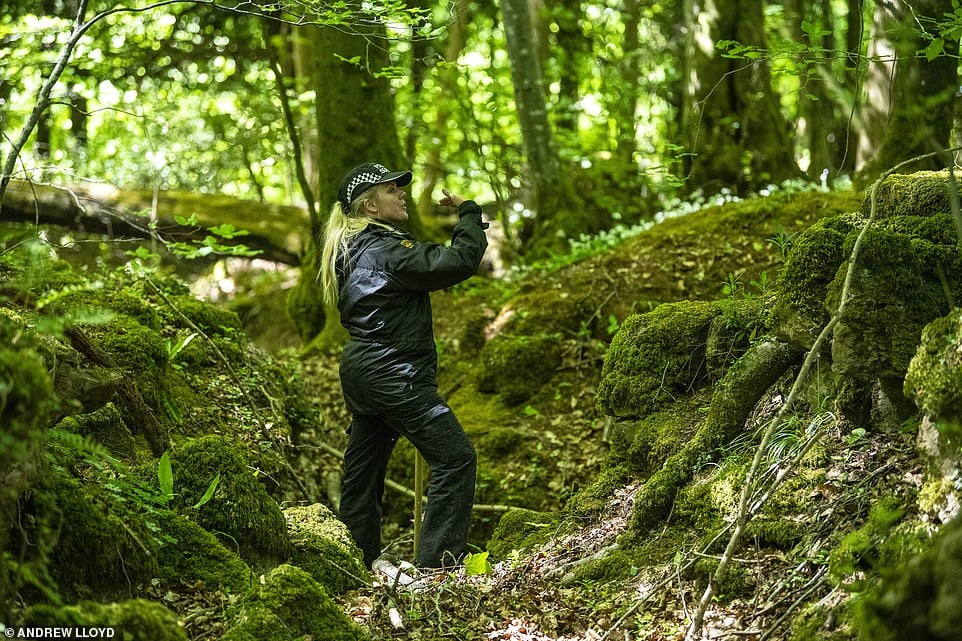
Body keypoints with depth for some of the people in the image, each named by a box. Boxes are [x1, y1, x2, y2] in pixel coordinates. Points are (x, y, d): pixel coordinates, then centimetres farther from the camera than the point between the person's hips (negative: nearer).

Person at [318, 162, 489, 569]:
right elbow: (460, 261, -21)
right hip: (393, 373, -10)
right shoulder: (386, 250, -16)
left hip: (363, 369, 10)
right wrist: (469, 213, -9)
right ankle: (437, 563, -13)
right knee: (455, 457, -9)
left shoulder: (353, 249, 14)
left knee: (363, 470, 16)